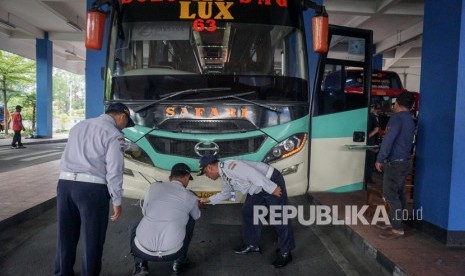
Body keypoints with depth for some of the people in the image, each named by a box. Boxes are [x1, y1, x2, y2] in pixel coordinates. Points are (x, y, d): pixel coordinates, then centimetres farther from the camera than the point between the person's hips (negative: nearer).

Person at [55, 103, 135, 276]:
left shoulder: (78, 126, 19)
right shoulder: (114, 134, -5)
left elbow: (67, 158, 21)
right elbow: (114, 171, -10)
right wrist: (117, 201, -3)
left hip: (65, 183, 7)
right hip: (92, 189, -7)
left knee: (66, 235, 21)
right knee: (92, 238, 11)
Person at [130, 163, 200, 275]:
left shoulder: (155, 186, 6)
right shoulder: (191, 197, 4)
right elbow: (196, 217, 25)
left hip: (143, 250, 2)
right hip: (172, 252, -1)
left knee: (135, 229, 35)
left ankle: (140, 265, 17)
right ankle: (179, 262, 29)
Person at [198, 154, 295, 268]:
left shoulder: (229, 166, -25)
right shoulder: (224, 176, 8)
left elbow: (254, 175, -28)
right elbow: (226, 193, 24)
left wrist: (272, 189, -25)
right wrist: (208, 199, 26)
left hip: (272, 182, -10)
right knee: (247, 212, 12)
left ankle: (285, 253, 7)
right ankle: (252, 244, 27)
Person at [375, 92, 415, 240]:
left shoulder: (397, 117, -14)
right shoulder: (410, 119, 15)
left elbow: (388, 140, -22)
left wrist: (380, 159, -18)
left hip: (395, 162, -9)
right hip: (405, 161, 9)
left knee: (390, 195, -6)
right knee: (398, 194, 13)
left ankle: (397, 229, -3)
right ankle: (393, 222, 22)